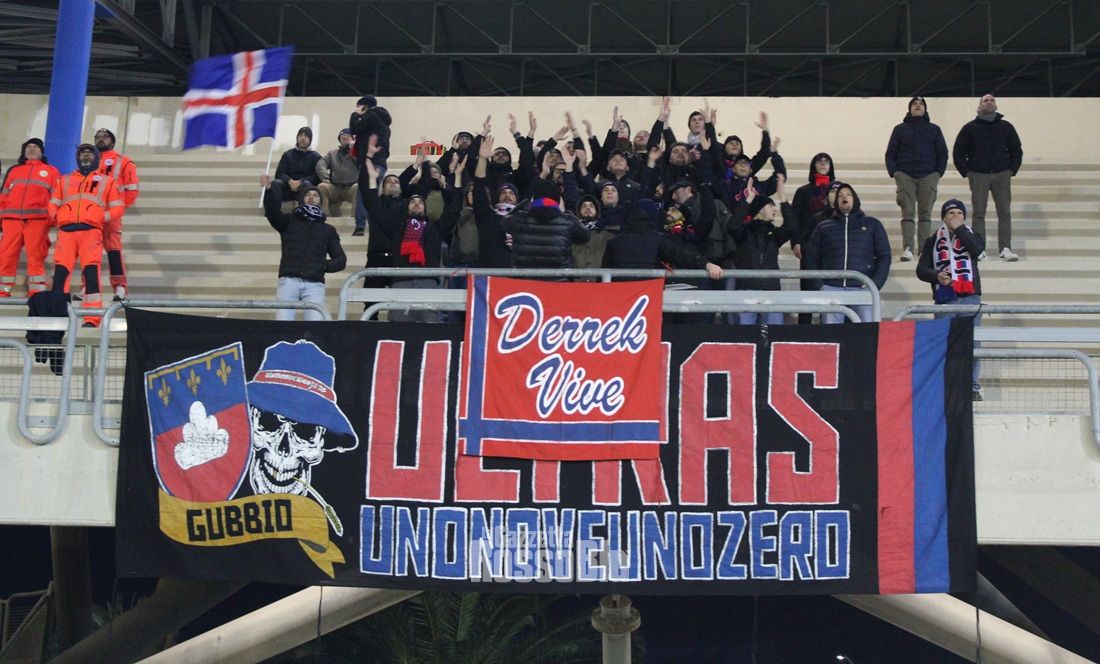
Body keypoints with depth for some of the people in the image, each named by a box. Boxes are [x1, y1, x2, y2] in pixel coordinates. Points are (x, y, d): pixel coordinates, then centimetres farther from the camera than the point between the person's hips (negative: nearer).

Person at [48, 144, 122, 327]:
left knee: (91, 271, -16)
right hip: (66, 231, 3)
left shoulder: (106, 180, 21)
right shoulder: (65, 180, 28)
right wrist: (56, 218, 2)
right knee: (60, 272, -7)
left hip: (91, 230, -3)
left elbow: (117, 207, 14)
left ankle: (92, 319, -21)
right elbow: (53, 204, 23)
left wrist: (102, 217, -3)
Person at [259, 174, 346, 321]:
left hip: (314, 284, 1)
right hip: (288, 281, 0)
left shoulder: (328, 230, 22)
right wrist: (268, 190, -23)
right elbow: (273, 211, -4)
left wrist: (324, 266, -4)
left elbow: (341, 260, 17)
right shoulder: (290, 221, 18)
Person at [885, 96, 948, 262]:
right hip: (905, 175, -1)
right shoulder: (900, 129, 14)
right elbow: (890, 153, 11)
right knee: (908, 213, -9)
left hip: (928, 176, 1)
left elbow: (943, 153, 13)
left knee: (925, 214, -1)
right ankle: (907, 248, -16)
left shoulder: (934, 129, 15)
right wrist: (894, 172, -3)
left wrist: (939, 172, 0)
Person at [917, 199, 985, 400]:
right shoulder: (933, 241, 14)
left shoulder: (972, 236, 15)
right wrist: (936, 275, -12)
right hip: (944, 298, 0)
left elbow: (978, 249, -9)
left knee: (971, 344, -3)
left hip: (970, 297, 0)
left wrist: (959, 228, -5)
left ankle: (972, 386, 1)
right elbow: (921, 269, 8)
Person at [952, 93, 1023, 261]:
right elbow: (958, 152, 9)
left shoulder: (1006, 127, 12)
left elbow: (1016, 151, 16)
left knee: (1005, 212, -6)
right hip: (978, 176, -1)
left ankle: (1006, 249, -7)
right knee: (978, 214, -3)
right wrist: (966, 172, 0)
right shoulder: (970, 128, 7)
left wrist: (1012, 170, 4)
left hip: (1002, 174, 1)